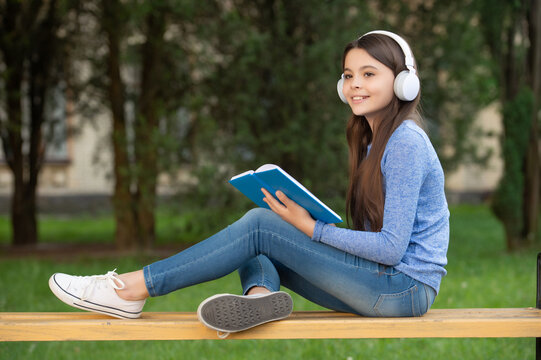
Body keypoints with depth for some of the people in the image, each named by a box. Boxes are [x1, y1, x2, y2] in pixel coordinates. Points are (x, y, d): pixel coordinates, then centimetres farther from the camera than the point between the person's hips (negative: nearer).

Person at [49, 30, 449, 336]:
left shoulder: (406, 143, -14)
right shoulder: (371, 141, 16)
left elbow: (392, 247, -20)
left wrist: (310, 226, -15)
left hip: (405, 286, -9)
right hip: (380, 284, 9)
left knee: (260, 224, -14)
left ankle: (132, 289, -11)